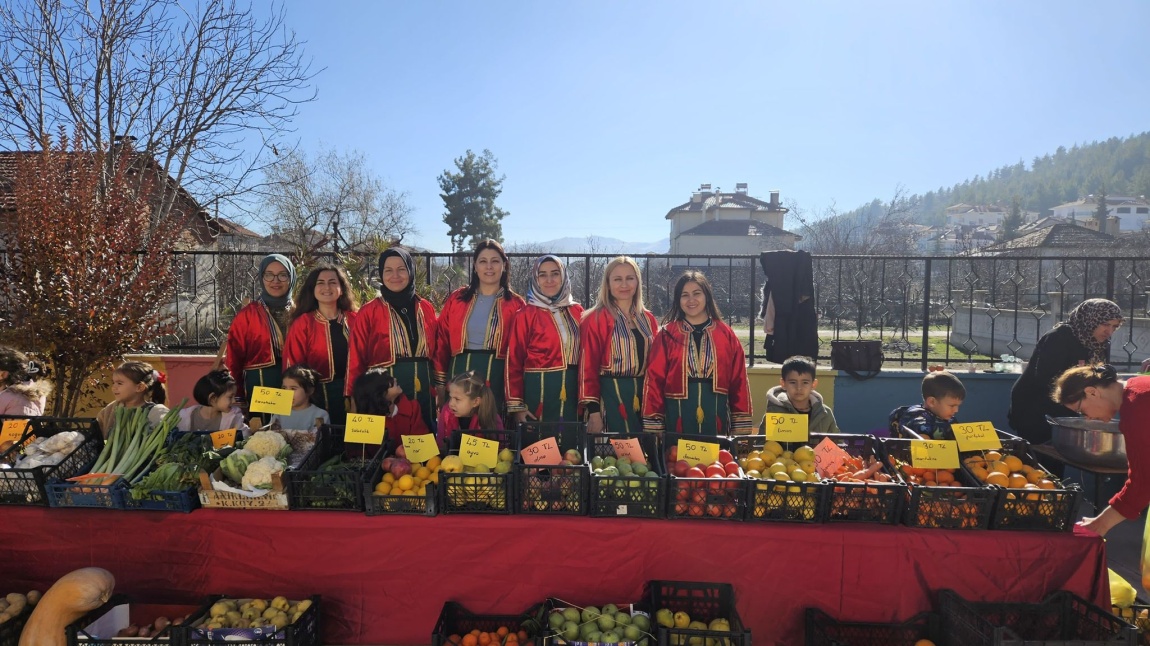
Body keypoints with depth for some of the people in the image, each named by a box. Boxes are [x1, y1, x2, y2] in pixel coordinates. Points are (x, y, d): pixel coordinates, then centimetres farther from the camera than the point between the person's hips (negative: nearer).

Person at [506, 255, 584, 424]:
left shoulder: (577, 312, 8)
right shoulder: (525, 315, -3)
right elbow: (514, 362, -4)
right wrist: (516, 405, -10)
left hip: (572, 392, 4)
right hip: (538, 392, -3)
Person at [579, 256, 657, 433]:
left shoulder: (648, 319, 11)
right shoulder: (595, 320, -5)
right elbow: (588, 368, -8)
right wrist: (593, 411, -13)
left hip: (644, 397, 5)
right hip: (611, 398, -5)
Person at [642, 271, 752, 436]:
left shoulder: (726, 334, 5)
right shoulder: (666, 335, 0)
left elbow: (739, 382, 5)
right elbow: (654, 381, -1)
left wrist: (741, 429, 3)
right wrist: (653, 427, -4)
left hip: (716, 417, 1)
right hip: (676, 418, -1)